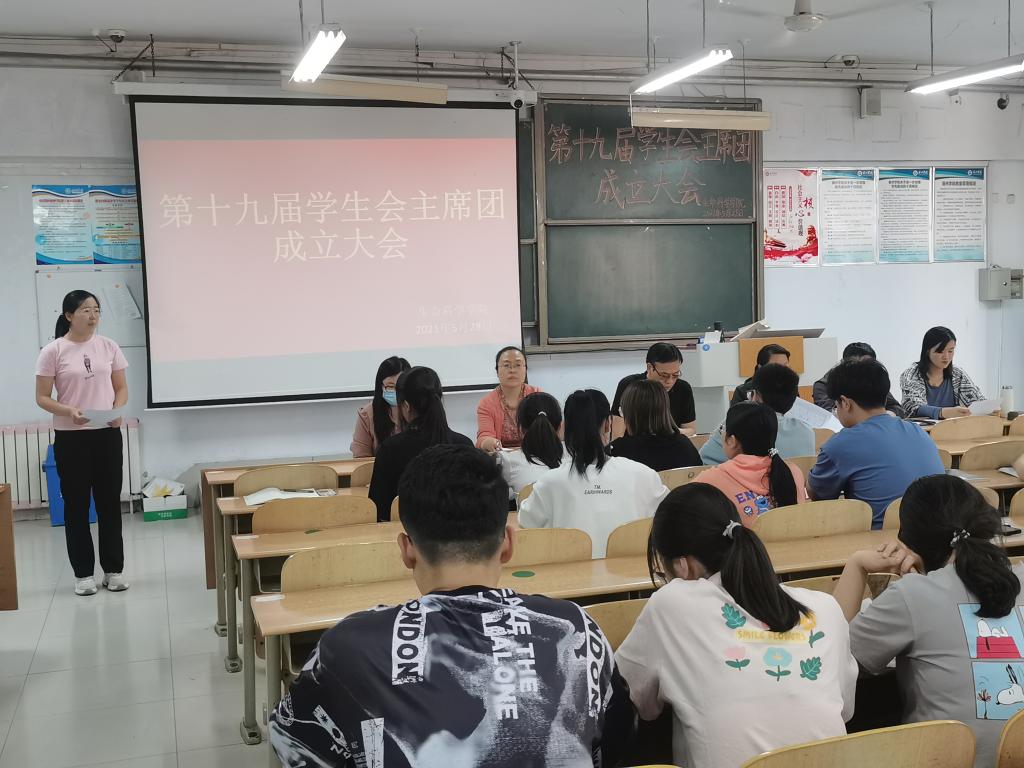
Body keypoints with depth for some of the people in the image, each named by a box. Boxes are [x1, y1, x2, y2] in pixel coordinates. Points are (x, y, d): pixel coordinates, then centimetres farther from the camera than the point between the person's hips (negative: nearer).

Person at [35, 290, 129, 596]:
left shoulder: (109, 347, 3)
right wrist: (68, 412, -21)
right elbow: (42, 398, -4)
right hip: (70, 438, -2)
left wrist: (117, 411, -11)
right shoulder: (53, 351, -5)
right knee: (76, 505, 5)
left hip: (107, 435, 2)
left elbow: (121, 388, 9)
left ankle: (114, 569, 18)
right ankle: (83, 573, 15)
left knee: (110, 502, 7)